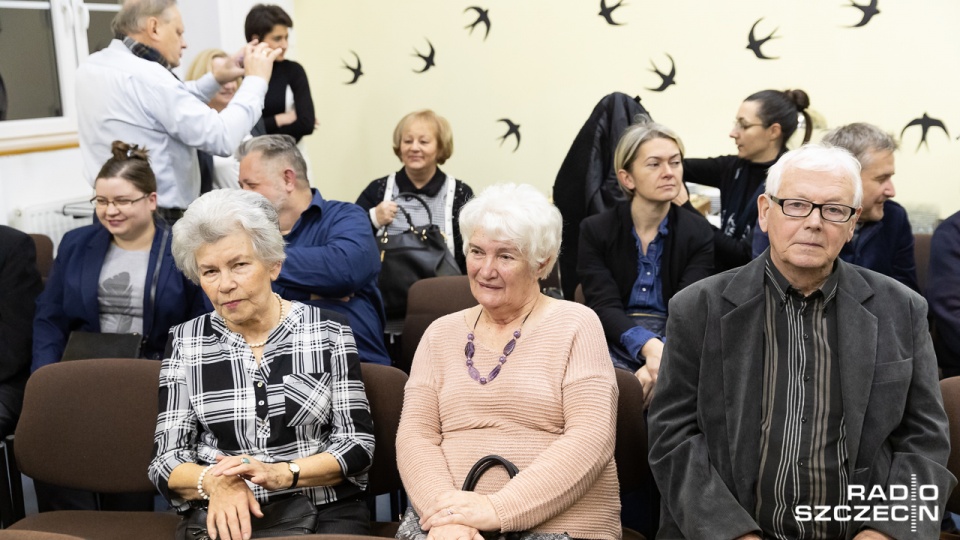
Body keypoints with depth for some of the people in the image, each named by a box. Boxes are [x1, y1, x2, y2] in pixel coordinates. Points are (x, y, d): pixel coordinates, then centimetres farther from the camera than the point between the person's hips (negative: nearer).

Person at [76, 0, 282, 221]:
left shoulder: (92, 66, 9)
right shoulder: (145, 76, -19)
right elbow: (222, 138, -22)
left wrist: (216, 79, 12)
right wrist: (256, 80, -9)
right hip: (156, 219, -9)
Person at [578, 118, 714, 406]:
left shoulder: (699, 233, 6)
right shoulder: (595, 231, 4)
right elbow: (604, 306, -7)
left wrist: (664, 358, -27)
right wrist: (649, 346, -27)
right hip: (614, 343, -1)